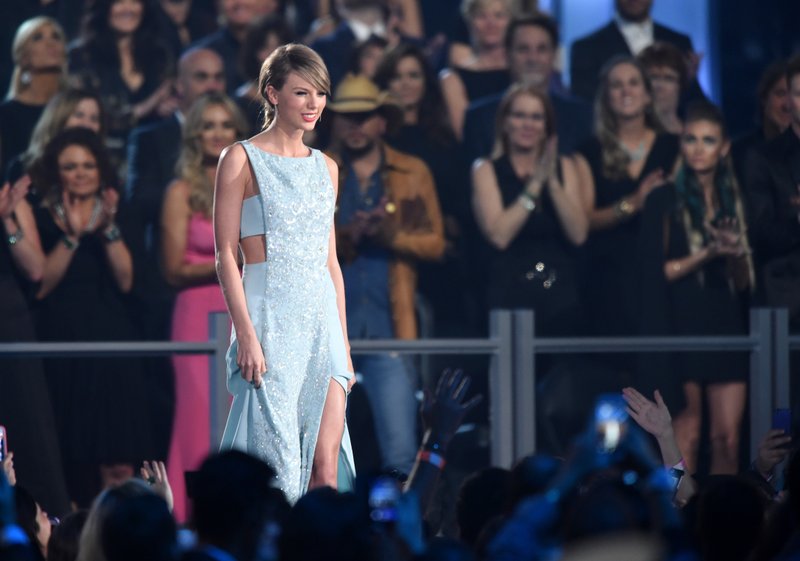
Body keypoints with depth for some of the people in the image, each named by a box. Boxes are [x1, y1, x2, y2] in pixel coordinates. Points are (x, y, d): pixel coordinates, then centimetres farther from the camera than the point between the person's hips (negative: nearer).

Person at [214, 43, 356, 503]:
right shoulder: (242, 160, -2)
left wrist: (344, 343, 13)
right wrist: (246, 334, -15)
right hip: (269, 317, -5)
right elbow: (226, 254, -6)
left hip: (322, 319, 5)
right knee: (277, 464, -6)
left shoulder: (325, 168, 15)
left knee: (326, 467, -2)